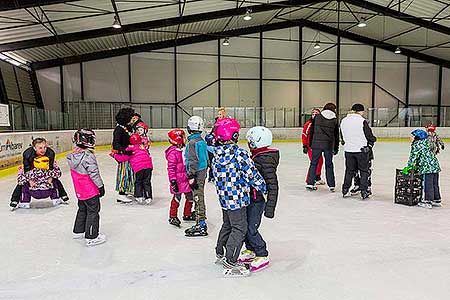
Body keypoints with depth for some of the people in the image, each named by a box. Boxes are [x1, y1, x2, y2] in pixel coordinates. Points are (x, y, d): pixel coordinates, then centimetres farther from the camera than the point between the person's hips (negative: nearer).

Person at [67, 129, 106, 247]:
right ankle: (91, 237, 5)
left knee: (82, 209, 24)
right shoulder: (88, 157, -23)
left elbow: (76, 173, 14)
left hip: (79, 191, 9)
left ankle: (78, 231, 37)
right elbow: (94, 174, -22)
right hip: (91, 191, -8)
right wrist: (100, 186, -12)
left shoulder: (73, 155, 4)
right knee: (93, 211, 1)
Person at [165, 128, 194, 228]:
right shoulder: (173, 153, -16)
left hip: (185, 178, 8)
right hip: (177, 179, -8)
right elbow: (170, 168, -18)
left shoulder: (183, 150, 10)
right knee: (177, 197, -4)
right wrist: (173, 180, -22)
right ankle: (173, 217, 11)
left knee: (190, 196, 13)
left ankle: (187, 214, 30)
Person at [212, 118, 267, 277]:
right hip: (237, 198, -8)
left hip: (223, 197, 8)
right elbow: (252, 174, -16)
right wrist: (264, 188, -4)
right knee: (239, 229, 2)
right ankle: (230, 263, 4)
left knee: (227, 225, 24)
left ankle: (220, 254, 37)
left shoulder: (216, 155, 2)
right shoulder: (240, 153, -20)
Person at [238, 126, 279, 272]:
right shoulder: (256, 156, 7)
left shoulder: (266, 160, -22)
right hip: (250, 198, 9)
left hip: (257, 200, -9)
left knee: (251, 229, -3)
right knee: (245, 225, 17)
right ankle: (250, 250, 35)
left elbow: (273, 186, -24)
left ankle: (263, 256, 16)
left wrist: (270, 207, -25)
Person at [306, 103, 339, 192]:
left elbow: (311, 132, 4)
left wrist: (310, 144, 12)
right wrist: (336, 148, 17)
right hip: (329, 145, 0)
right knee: (329, 164, 10)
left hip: (316, 144, 0)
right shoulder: (335, 120, 4)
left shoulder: (317, 117, 2)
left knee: (314, 163, 8)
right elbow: (336, 135, 9)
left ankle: (310, 183, 8)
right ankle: (331, 185, 13)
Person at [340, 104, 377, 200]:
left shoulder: (343, 121, 3)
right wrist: (373, 139, 12)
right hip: (362, 149, -5)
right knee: (364, 171, 8)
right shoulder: (362, 121, -13)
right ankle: (364, 192, 8)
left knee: (349, 170, 17)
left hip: (348, 150, 5)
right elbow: (369, 135, -8)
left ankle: (345, 190, 22)